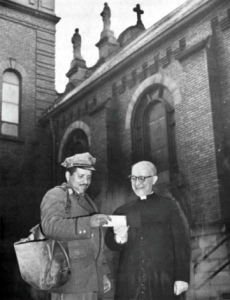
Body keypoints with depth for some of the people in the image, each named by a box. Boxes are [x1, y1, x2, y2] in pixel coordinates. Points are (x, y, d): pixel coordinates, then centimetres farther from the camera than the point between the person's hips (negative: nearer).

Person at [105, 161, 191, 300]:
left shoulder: (170, 206, 6)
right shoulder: (122, 211, 15)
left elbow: (181, 243, 1)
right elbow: (110, 242, 10)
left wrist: (182, 277, -7)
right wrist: (119, 239, -12)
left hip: (161, 284, -2)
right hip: (128, 283, 2)